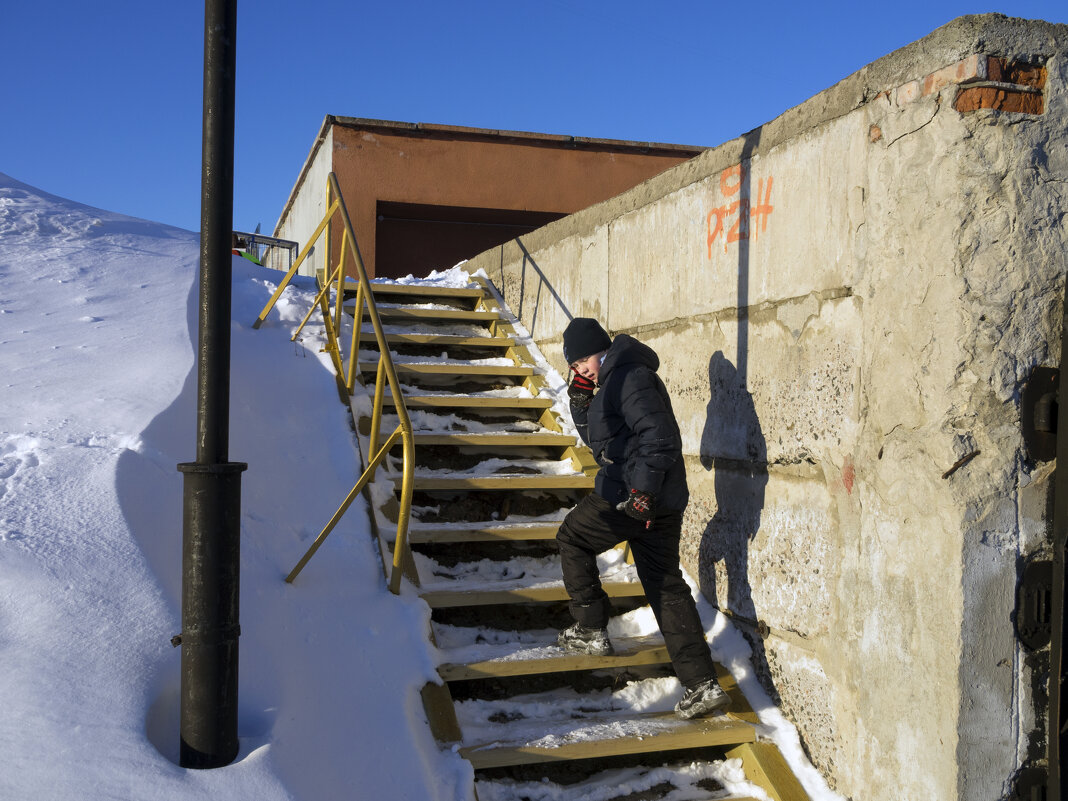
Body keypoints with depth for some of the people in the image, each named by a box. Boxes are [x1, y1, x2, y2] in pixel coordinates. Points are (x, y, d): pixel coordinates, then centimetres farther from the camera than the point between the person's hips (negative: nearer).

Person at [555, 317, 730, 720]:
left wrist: (643, 490, -24)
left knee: (572, 538, 13)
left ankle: (592, 631, 18)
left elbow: (659, 436, -23)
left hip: (626, 497, -10)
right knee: (667, 586, 7)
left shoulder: (628, 376, -13)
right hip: (663, 501, 10)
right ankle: (703, 684, 5)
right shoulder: (614, 379, 20)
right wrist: (581, 401, 13)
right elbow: (596, 438, 28)